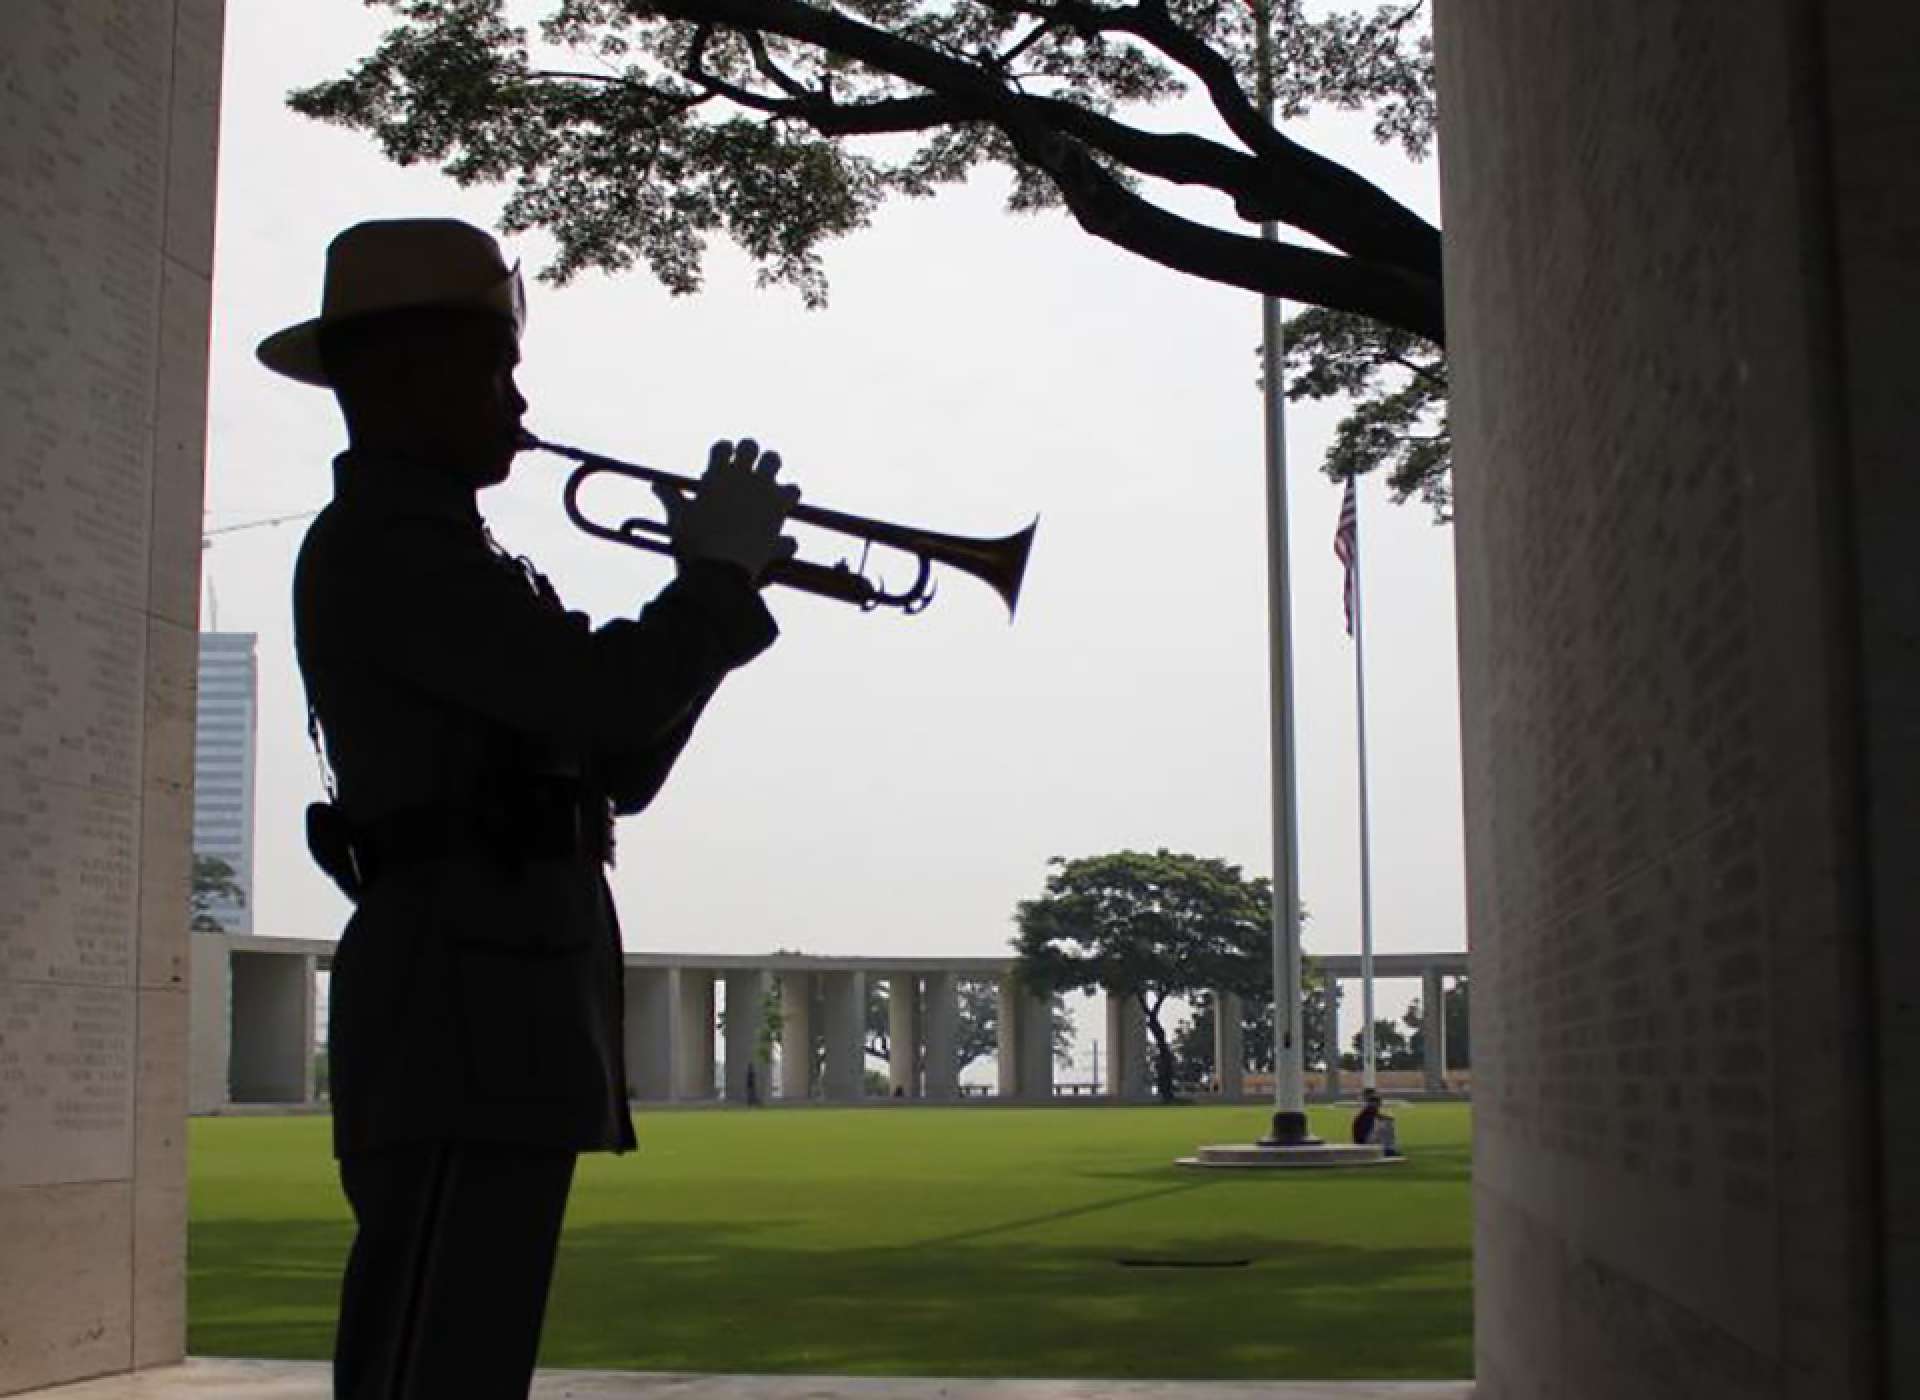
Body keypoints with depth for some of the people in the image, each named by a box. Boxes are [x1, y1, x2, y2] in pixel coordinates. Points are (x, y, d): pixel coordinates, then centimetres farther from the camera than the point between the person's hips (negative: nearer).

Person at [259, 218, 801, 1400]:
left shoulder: (435, 551, 24)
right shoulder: (386, 544, -9)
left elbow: (615, 767, 23)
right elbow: (603, 694, -20)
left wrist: (709, 597, 12)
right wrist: (722, 572, -3)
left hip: (497, 1025, 10)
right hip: (459, 1030, -10)